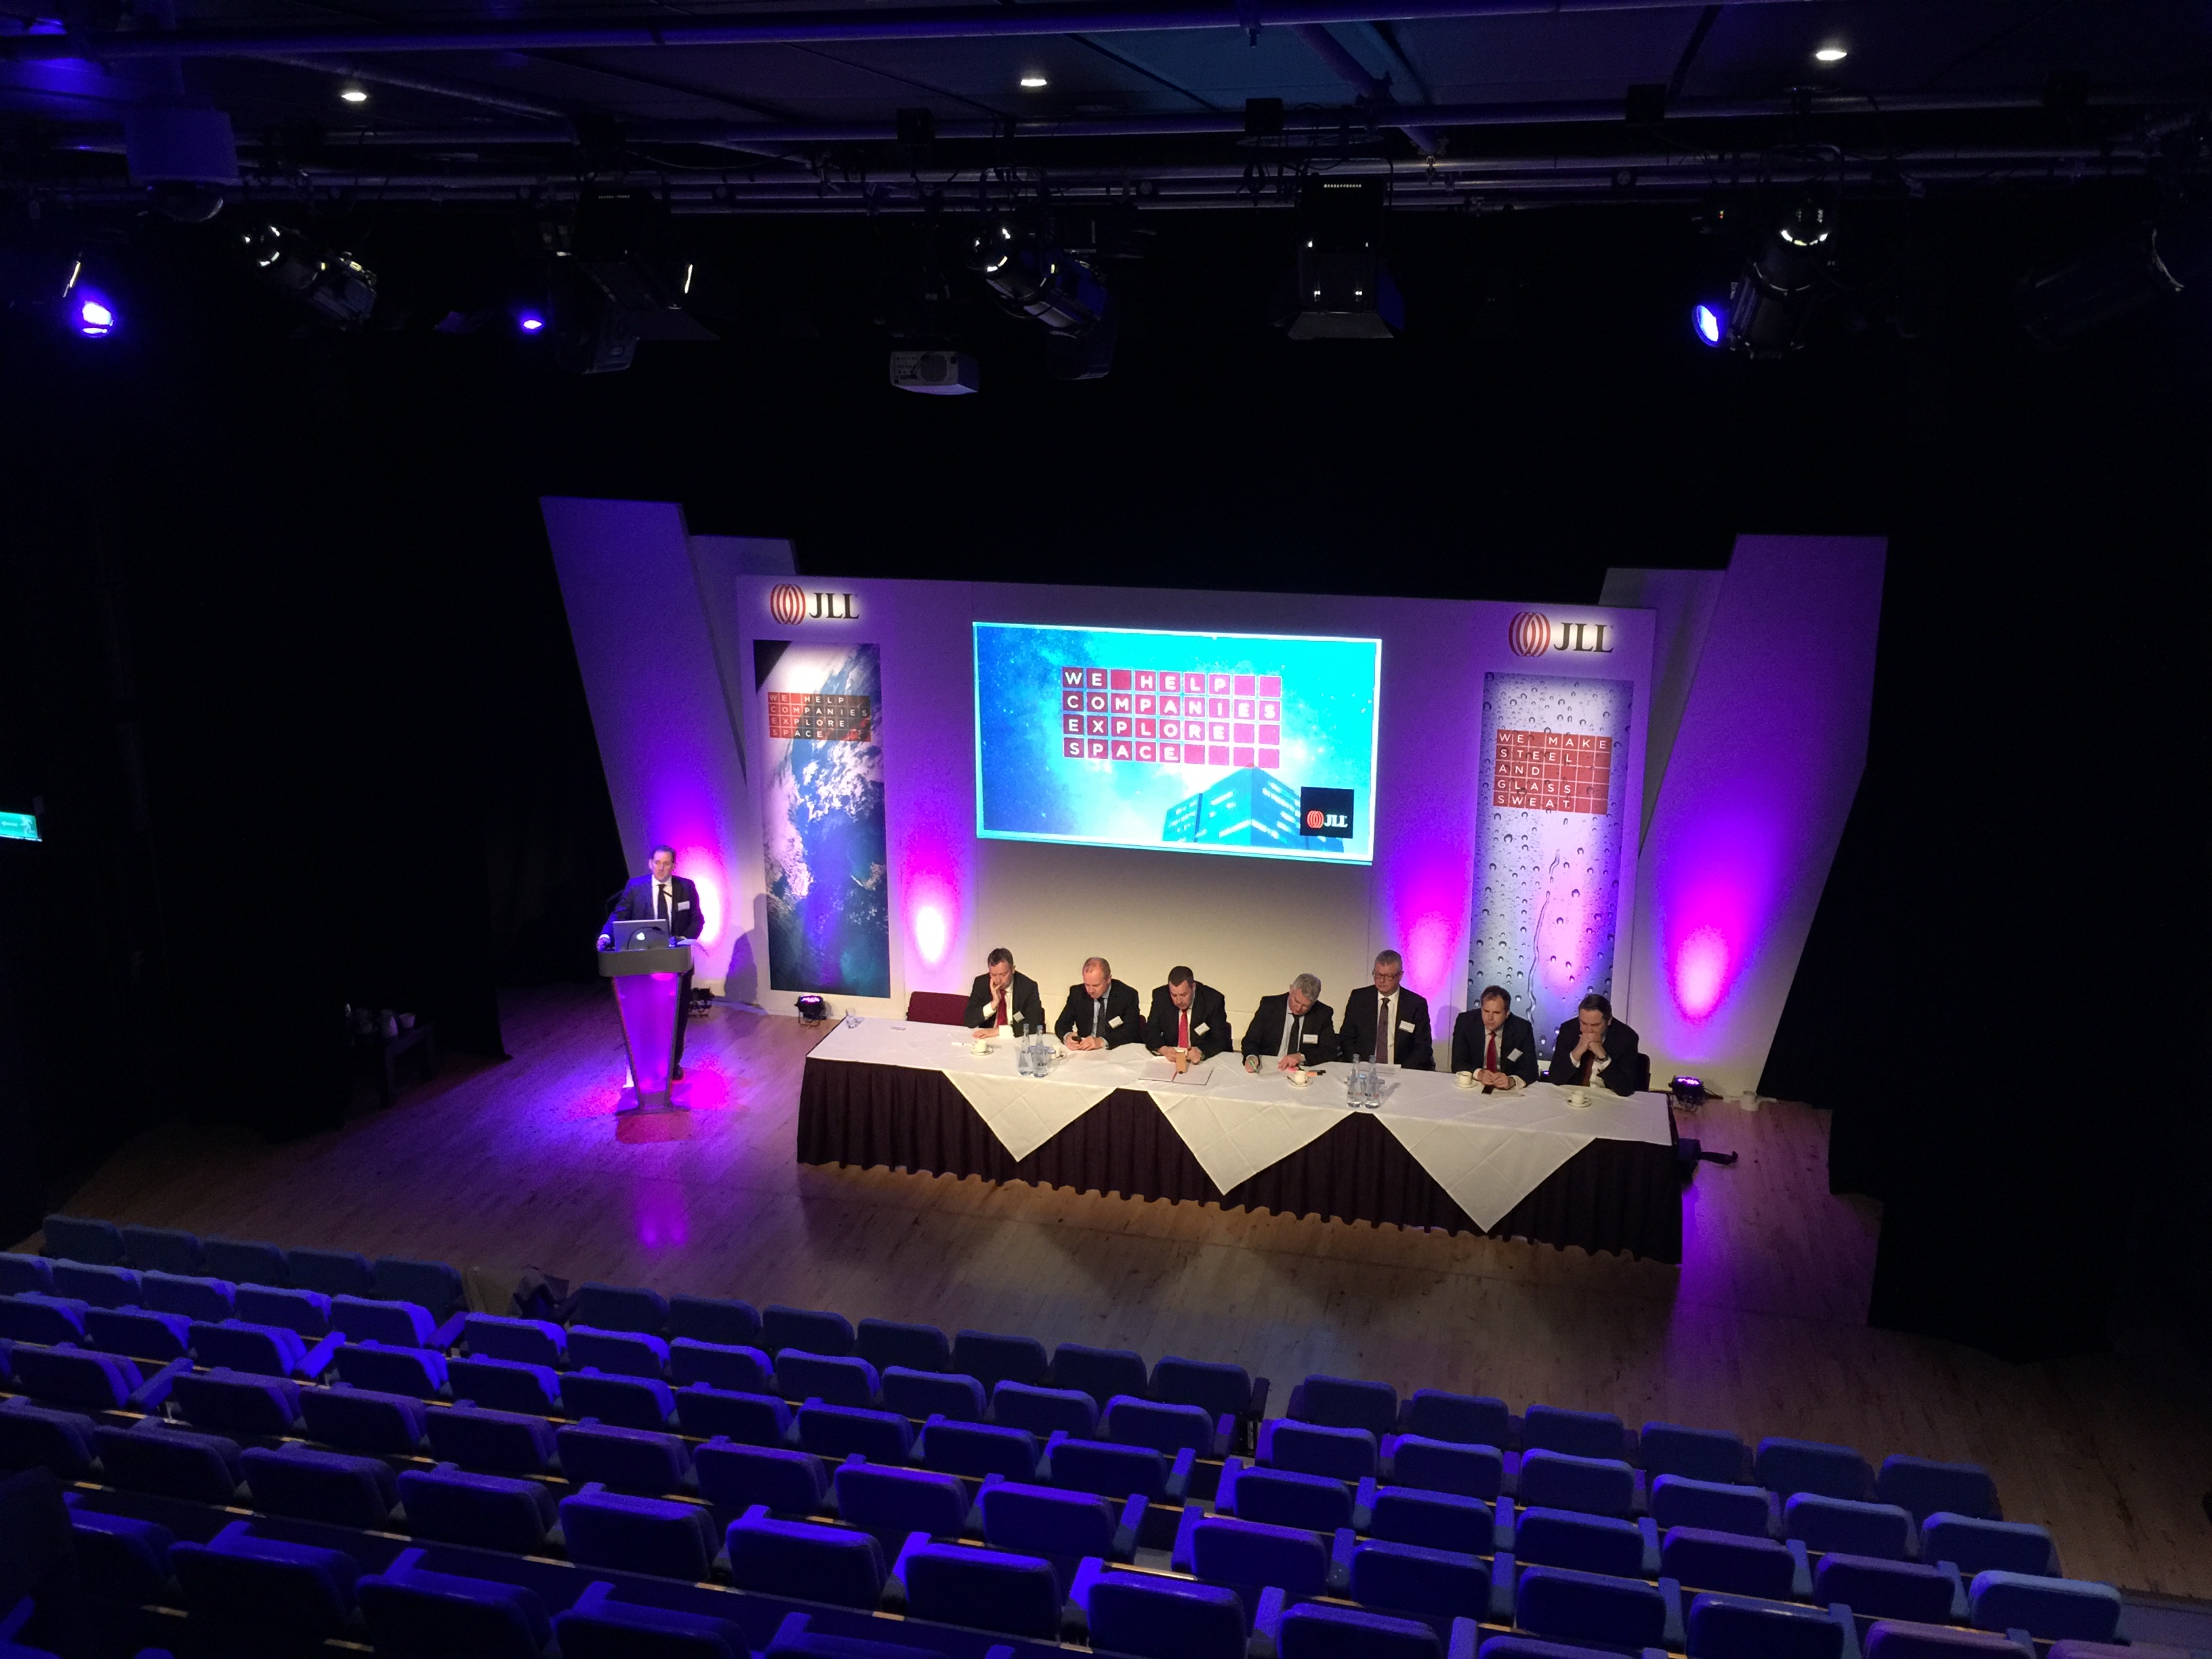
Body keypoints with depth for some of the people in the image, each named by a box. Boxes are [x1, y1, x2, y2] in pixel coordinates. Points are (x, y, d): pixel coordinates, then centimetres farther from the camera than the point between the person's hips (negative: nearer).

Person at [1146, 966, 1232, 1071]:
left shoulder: (1213, 1000, -12)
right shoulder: (1160, 996, -6)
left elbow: (1220, 1039, -11)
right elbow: (1150, 1032, -2)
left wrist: (1201, 1052, -31)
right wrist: (1163, 1049, -24)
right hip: (1170, 1058, 1)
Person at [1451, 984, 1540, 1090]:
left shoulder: (1523, 1029, -7)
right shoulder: (1465, 1022, -6)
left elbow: (1530, 1070, -9)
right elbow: (1458, 1064, -8)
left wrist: (1511, 1081, -30)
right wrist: (1479, 1074, -27)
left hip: (1508, 1091, 0)